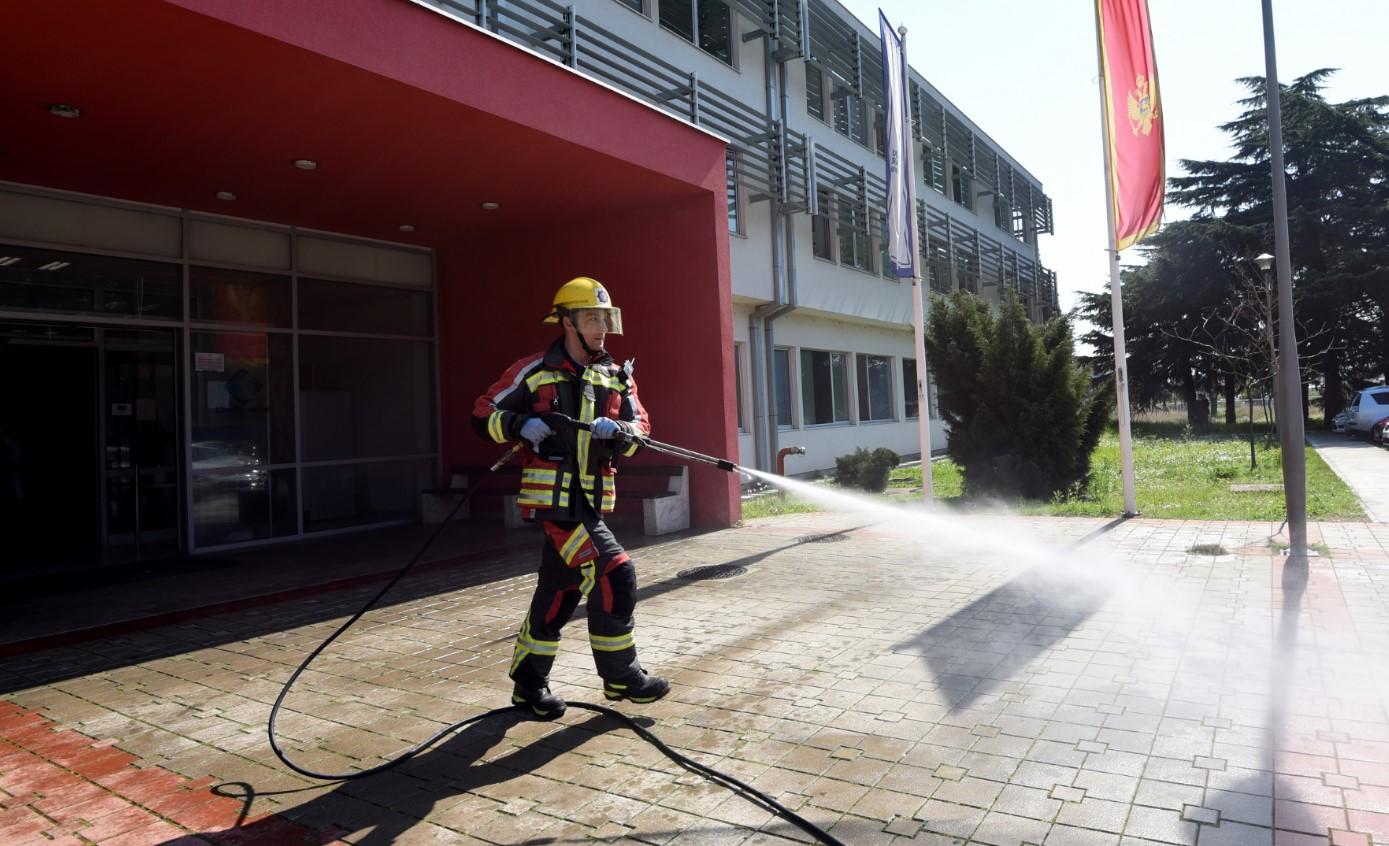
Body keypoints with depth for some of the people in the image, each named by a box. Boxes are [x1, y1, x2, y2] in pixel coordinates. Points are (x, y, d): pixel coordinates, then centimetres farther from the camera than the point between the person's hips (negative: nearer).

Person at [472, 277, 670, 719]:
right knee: (613, 574, -13)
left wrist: (617, 430, -18)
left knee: (559, 591, 13)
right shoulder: (535, 371, -2)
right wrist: (521, 424, -18)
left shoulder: (617, 378, 12)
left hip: (590, 499, 6)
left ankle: (529, 681, 27)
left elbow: (641, 429, 4)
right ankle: (621, 676, 1)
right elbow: (483, 415, 0)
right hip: (553, 496, -6)